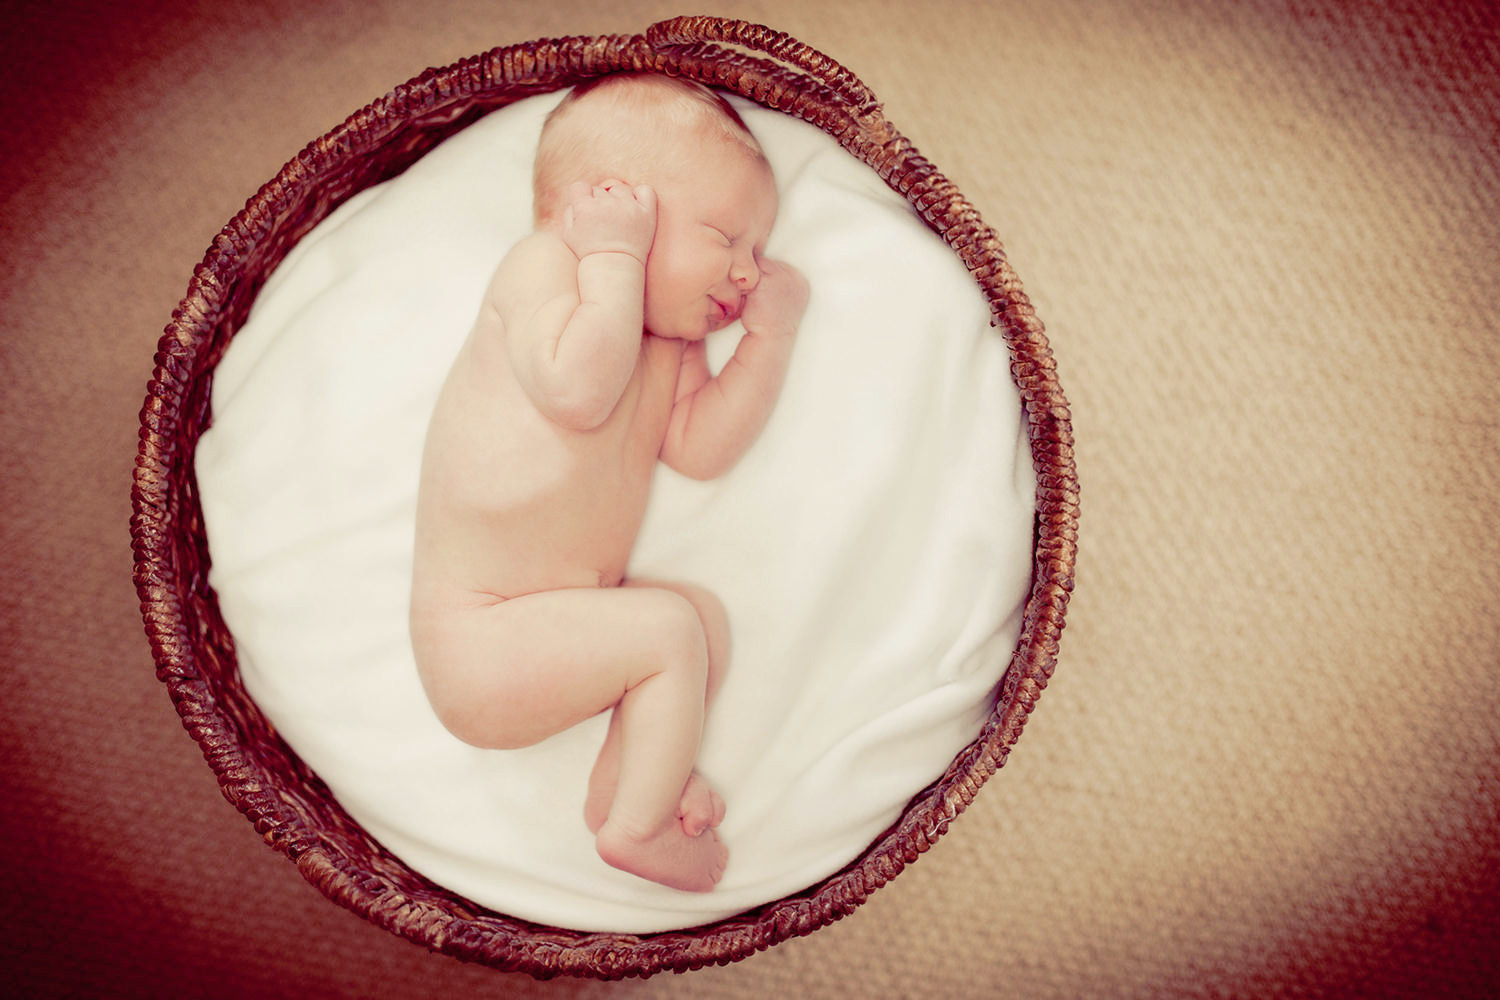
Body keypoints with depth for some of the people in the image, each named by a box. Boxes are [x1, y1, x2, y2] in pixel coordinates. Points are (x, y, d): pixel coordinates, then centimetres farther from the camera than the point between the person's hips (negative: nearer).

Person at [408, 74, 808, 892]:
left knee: (705, 616, 8)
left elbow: (700, 446, 0)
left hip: (563, 614, 9)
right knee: (668, 631, -15)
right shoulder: (541, 266, -12)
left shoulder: (669, 348, 15)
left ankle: (621, 780, 3)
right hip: (479, 633, -9)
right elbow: (574, 389, -29)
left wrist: (769, 336, -1)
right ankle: (638, 826, -3)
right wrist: (616, 258, -21)